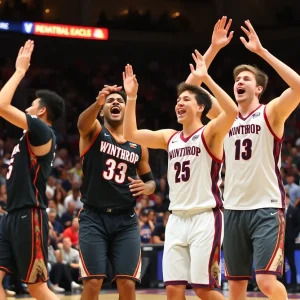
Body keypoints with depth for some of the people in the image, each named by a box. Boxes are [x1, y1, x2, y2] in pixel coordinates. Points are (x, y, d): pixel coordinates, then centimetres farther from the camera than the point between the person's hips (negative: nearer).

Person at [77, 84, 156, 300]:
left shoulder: (138, 144, 10)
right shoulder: (94, 132, 0)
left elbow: (150, 180, 20)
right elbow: (82, 123, -25)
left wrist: (146, 188, -6)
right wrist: (97, 103, -48)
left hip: (126, 221, 3)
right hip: (94, 218, -3)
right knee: (93, 282, -8)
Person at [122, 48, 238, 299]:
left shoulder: (210, 133, -5)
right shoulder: (170, 138, 14)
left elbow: (232, 111, -24)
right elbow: (131, 134, 14)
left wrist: (206, 78, -27)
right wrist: (131, 97, 6)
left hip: (205, 218, -6)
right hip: (177, 219, 6)